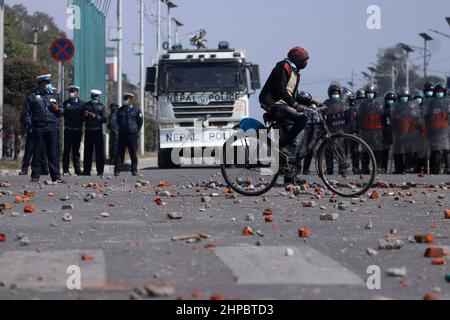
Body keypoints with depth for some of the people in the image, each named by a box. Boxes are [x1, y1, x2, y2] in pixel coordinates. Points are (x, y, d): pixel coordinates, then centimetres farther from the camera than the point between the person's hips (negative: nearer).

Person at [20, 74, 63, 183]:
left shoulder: (55, 95, 17)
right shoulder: (32, 96, 6)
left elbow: (62, 111, 21)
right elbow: (25, 112, 5)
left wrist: (57, 109, -2)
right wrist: (29, 126, -3)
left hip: (53, 128, 2)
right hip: (38, 128, -2)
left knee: (54, 153, -1)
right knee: (38, 153, 0)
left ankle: (56, 176, 1)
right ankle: (35, 176, 6)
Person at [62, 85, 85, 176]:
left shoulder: (82, 103, 7)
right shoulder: (66, 103, 8)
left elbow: (84, 116, 5)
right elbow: (63, 114, 1)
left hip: (78, 130, 0)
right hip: (68, 130, 0)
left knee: (76, 150, 7)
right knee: (67, 150, -1)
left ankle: (77, 169, 11)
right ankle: (65, 170, 1)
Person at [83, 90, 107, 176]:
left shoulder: (102, 106, 6)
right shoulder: (86, 105, 12)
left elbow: (104, 119, -3)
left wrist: (95, 116, -16)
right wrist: (85, 115, -8)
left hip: (98, 131, -2)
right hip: (88, 131, 2)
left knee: (99, 152, -2)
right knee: (87, 151, 3)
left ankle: (100, 171, 1)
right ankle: (87, 170, 8)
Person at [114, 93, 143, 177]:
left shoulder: (136, 110, 3)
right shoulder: (121, 110, 11)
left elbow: (140, 121, 9)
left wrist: (136, 130, 5)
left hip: (132, 134, -2)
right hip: (122, 134, 2)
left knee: (133, 153, 0)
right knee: (120, 152, -1)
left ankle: (134, 170, 7)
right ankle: (117, 170, 0)